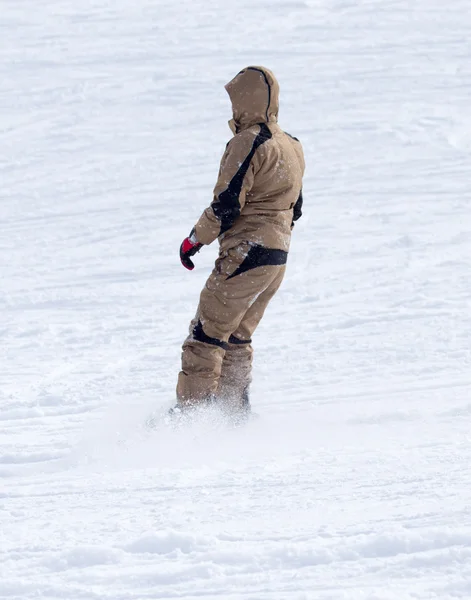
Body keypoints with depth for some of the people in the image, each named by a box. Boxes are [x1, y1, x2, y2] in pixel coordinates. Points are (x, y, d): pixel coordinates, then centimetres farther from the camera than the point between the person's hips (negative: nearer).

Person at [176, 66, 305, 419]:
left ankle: (190, 408, -9)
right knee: (237, 336, 18)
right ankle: (236, 412, 18)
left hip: (245, 254, -9)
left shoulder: (249, 142, -13)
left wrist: (195, 239, -6)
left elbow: (227, 203, -17)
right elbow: (295, 209, 19)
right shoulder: (292, 148, 14)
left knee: (208, 333, -6)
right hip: (278, 259, 9)